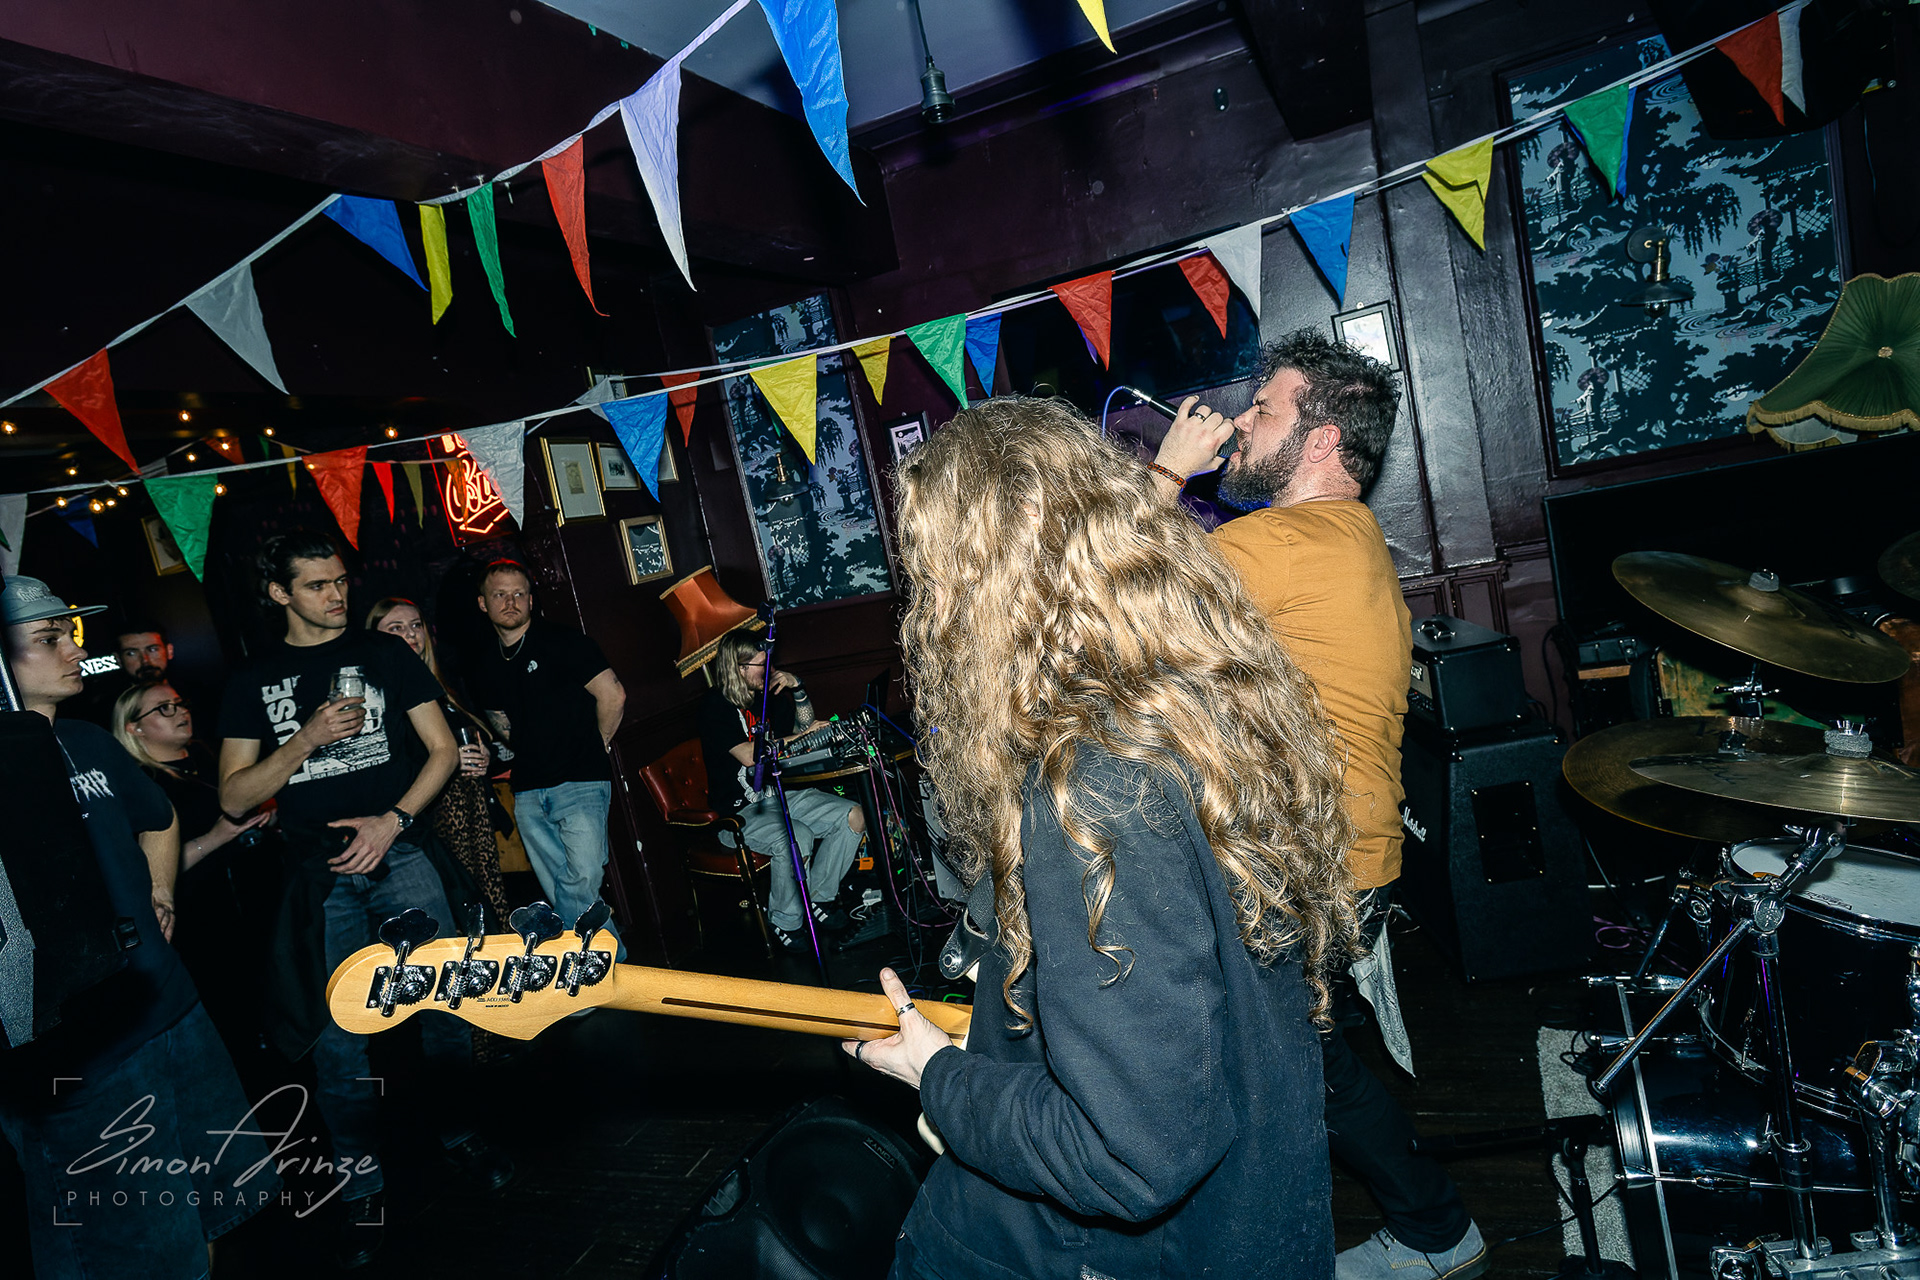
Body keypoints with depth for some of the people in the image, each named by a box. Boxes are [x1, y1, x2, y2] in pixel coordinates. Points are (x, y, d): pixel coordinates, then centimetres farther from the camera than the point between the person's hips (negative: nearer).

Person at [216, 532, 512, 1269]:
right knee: (339, 1036, 2)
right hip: (320, 877, 0)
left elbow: (443, 749, 5)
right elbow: (235, 797, 3)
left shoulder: (385, 654, 7)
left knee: (446, 1003, -1)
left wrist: (393, 820, -9)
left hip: (398, 857, 0)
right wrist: (307, 738, -12)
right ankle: (362, 1187, 17)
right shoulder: (253, 682, 8)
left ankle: (455, 1129, 23)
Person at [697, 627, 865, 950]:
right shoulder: (716, 704, -13)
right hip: (740, 811, -7)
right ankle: (785, 921, -9)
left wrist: (797, 688, 1)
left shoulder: (766, 693, 9)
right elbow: (748, 754, -23)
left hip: (777, 793, 8)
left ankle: (817, 897, 8)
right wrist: (800, 737, -14)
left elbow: (804, 726, 20)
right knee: (797, 839, -35)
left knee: (854, 816, -9)